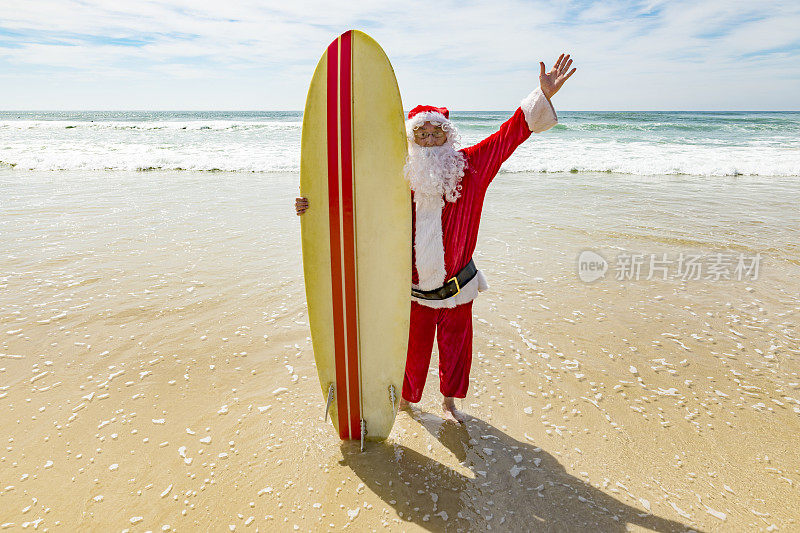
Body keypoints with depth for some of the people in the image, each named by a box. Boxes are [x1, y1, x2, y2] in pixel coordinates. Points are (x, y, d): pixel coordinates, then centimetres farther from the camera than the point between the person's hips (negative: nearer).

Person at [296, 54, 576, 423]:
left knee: (455, 343, 15)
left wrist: (542, 96, -19)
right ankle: (407, 397, 43)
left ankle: (449, 402, 40)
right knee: (414, 346, 15)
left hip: (457, 283, 1)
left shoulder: (468, 167, -8)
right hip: (414, 287, 0)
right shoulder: (399, 177, -8)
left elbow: (507, 136, -12)